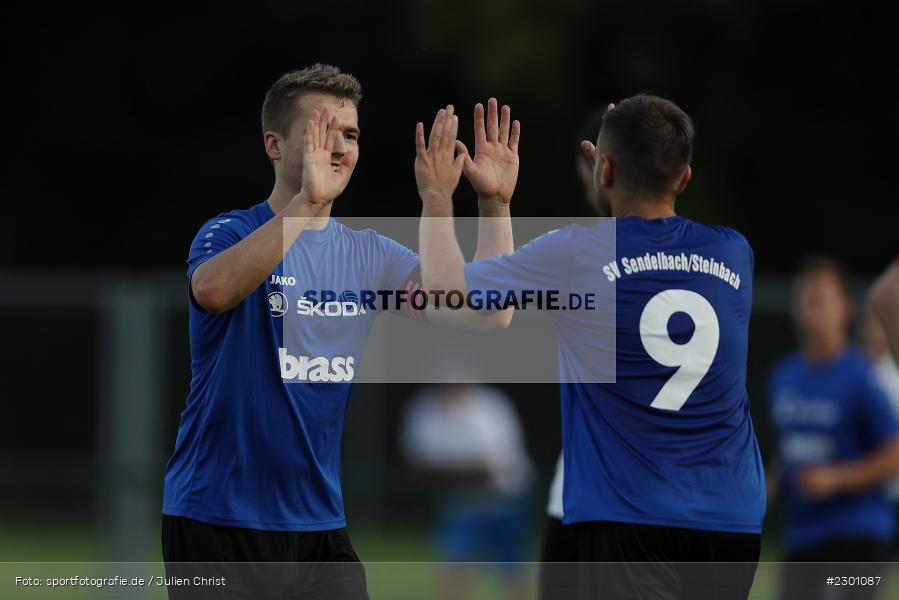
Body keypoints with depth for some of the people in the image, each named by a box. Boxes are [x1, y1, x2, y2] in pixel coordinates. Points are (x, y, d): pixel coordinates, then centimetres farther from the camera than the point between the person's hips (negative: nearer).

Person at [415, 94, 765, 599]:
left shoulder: (575, 256, -7)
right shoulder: (733, 254, 6)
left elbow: (445, 288, 3)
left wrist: (437, 198, 18)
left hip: (630, 521, -4)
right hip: (733, 522, 5)